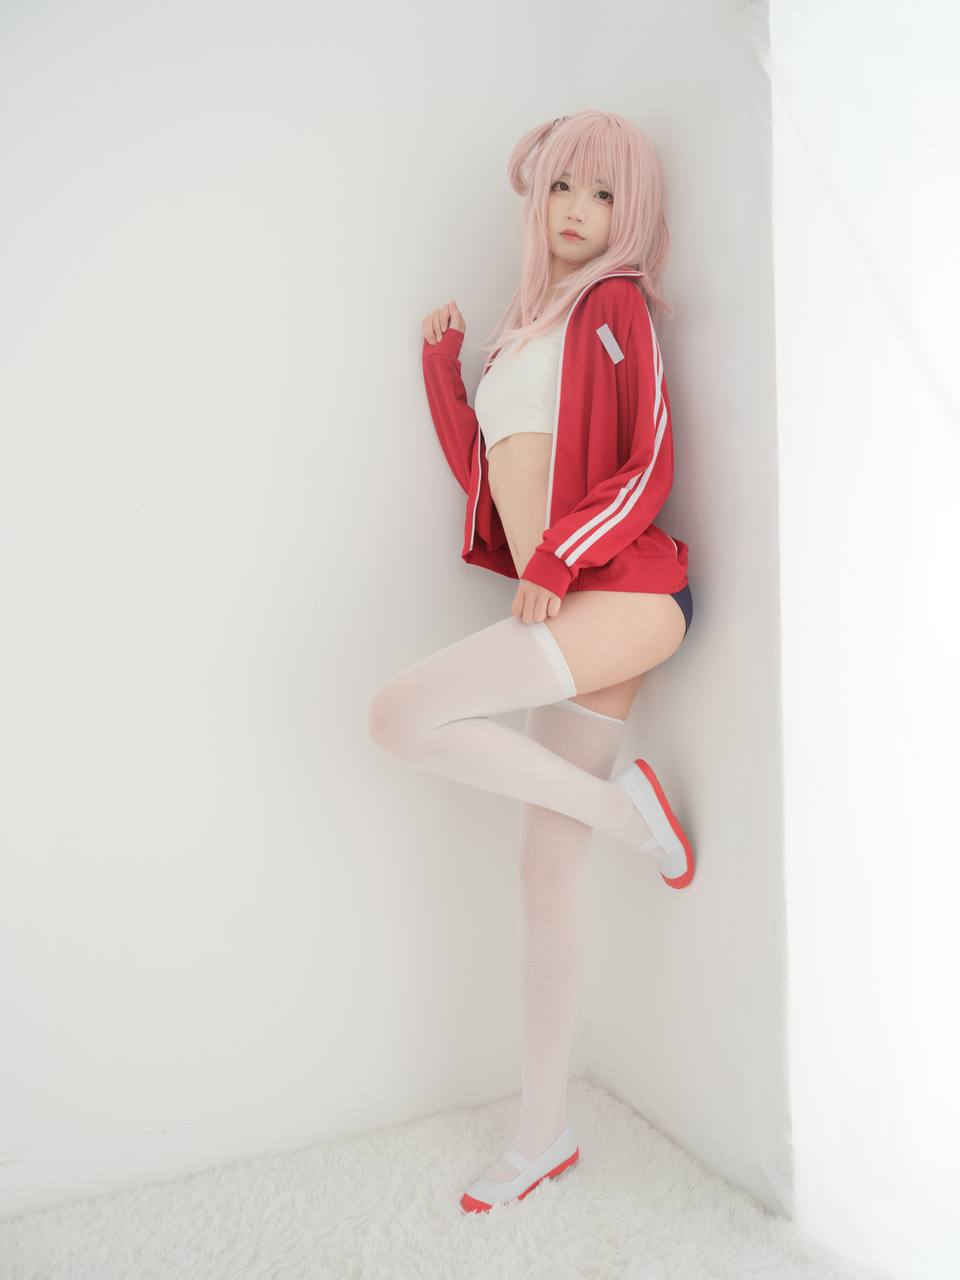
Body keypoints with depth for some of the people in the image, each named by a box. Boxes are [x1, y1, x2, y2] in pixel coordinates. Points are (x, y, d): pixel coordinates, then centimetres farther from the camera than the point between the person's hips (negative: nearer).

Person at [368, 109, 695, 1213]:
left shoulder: (615, 305, 2)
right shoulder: (522, 333, 23)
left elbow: (649, 468, -7)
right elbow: (487, 478, 18)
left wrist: (558, 558, -16)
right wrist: (441, 364, 18)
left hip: (621, 593, -7)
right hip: (568, 617, 7)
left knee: (401, 716, -21)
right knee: (546, 877, 6)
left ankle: (624, 803, -6)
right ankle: (543, 1131, 16)